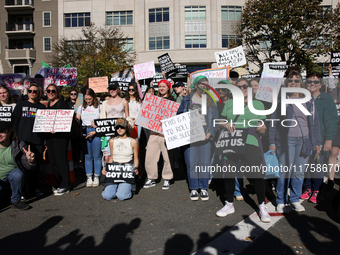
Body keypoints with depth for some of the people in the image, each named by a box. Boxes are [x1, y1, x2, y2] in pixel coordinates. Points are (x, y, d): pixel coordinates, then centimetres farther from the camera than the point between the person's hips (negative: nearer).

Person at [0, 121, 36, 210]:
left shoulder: (19, 145, -13)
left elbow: (27, 167, -14)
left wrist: (30, 161, -37)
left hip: (12, 174, -1)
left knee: (18, 174, -34)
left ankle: (16, 201, -12)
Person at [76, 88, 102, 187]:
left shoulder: (99, 107, 2)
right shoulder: (81, 107, 13)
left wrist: (95, 132, -13)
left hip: (96, 132, -3)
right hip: (85, 132, 3)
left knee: (97, 156, 1)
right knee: (88, 156, 6)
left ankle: (96, 177, 10)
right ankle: (89, 177, 14)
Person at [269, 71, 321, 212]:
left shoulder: (307, 101, 13)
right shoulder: (280, 101, 6)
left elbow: (314, 122, 14)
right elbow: (273, 122, 5)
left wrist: (316, 142, 8)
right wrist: (272, 142, 0)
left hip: (304, 140, 3)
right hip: (285, 140, -3)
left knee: (299, 172, 5)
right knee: (285, 171, -5)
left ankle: (295, 200, 20)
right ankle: (281, 201, 10)